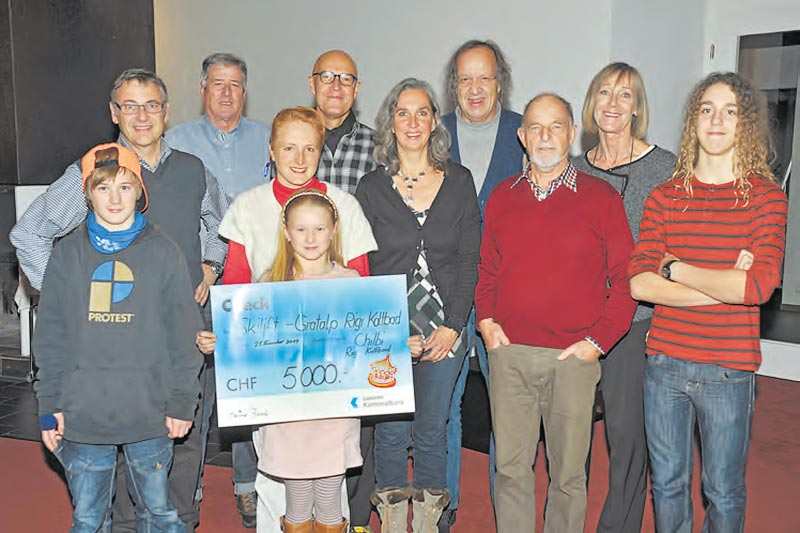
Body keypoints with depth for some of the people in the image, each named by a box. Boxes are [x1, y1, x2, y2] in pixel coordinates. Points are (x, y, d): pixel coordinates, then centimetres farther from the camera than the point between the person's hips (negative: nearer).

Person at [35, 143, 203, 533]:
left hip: (150, 413, -1)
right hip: (82, 414, 1)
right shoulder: (67, 255, 3)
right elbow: (50, 338, 6)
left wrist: (182, 402, -2)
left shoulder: (164, 253, -1)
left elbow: (183, 335, 0)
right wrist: (50, 406, 2)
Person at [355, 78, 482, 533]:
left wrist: (453, 324, -6)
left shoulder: (459, 182, 4)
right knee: (392, 432, 6)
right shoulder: (371, 188, 2)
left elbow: (470, 259, 2)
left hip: (445, 329, 1)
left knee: (431, 431, 8)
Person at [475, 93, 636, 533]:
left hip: (573, 358, -2)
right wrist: (486, 319, 4)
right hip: (508, 353, 2)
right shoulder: (501, 196, 9)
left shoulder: (602, 198, -1)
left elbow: (625, 278, -1)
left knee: (568, 472, 10)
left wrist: (598, 340, -7)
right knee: (510, 468, 10)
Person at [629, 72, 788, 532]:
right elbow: (639, 284, -8)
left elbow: (759, 286, -18)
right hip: (664, 365, 2)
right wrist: (724, 286, -15)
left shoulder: (767, 198, -4)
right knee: (667, 482, 16)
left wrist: (676, 269, -11)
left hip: (728, 372, -2)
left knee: (724, 491, 13)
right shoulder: (665, 197, 3)